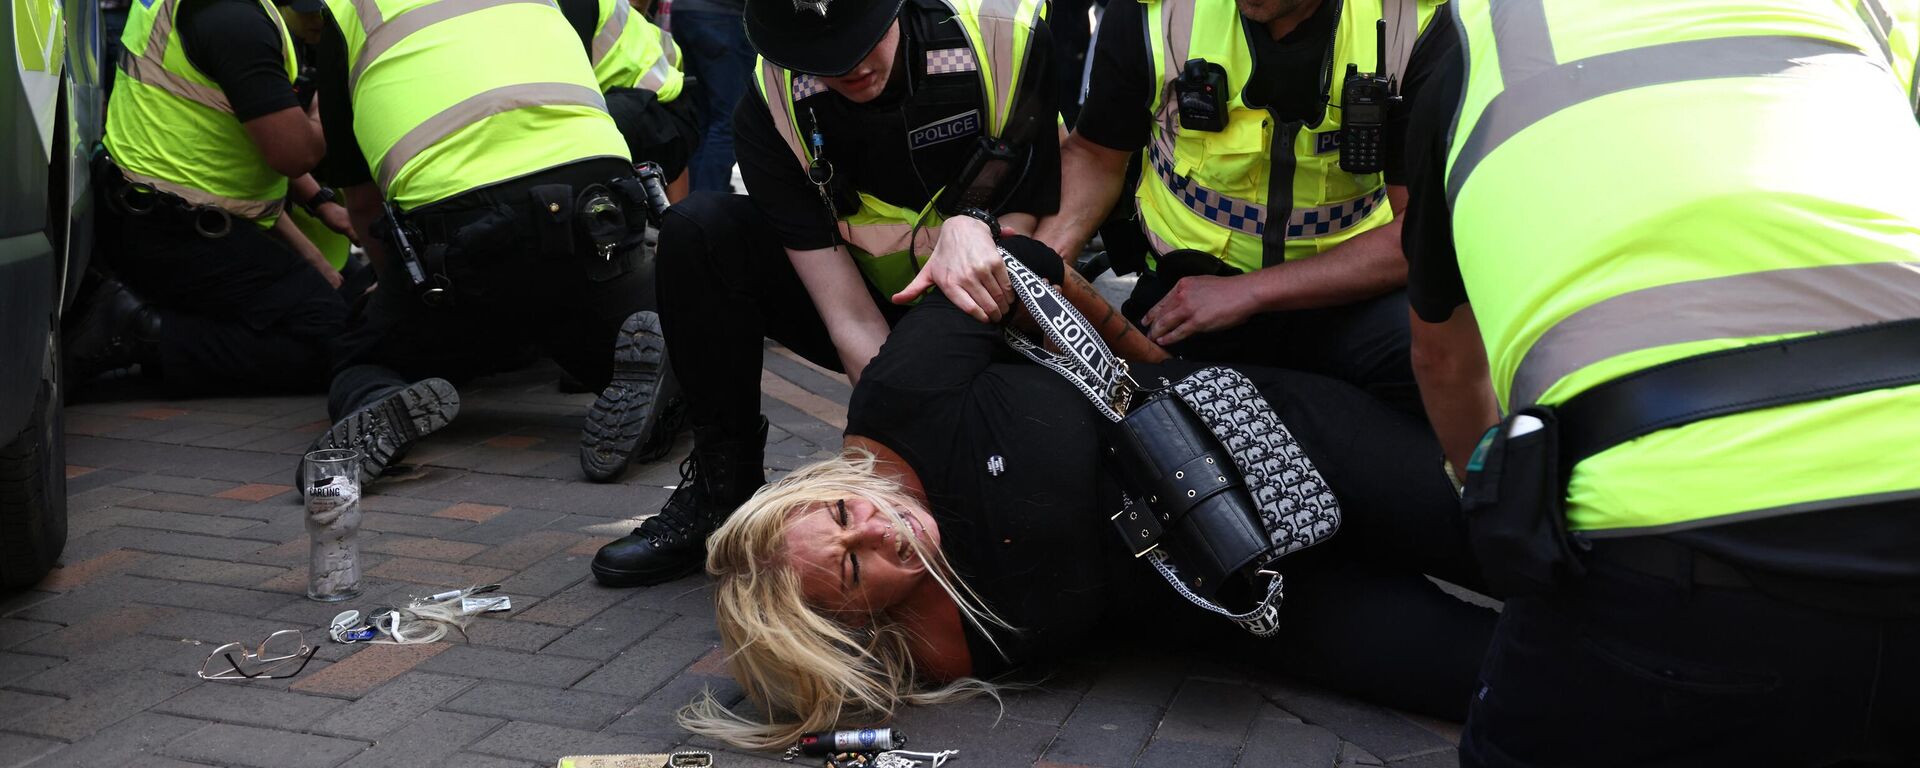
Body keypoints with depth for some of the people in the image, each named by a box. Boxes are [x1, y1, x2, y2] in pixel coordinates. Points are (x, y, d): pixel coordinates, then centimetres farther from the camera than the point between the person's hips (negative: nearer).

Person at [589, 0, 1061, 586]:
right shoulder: (771, 108, -19)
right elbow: (853, 322, -25)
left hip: (986, 320, -2)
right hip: (879, 319, 3)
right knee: (700, 230, -20)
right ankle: (722, 490, -8)